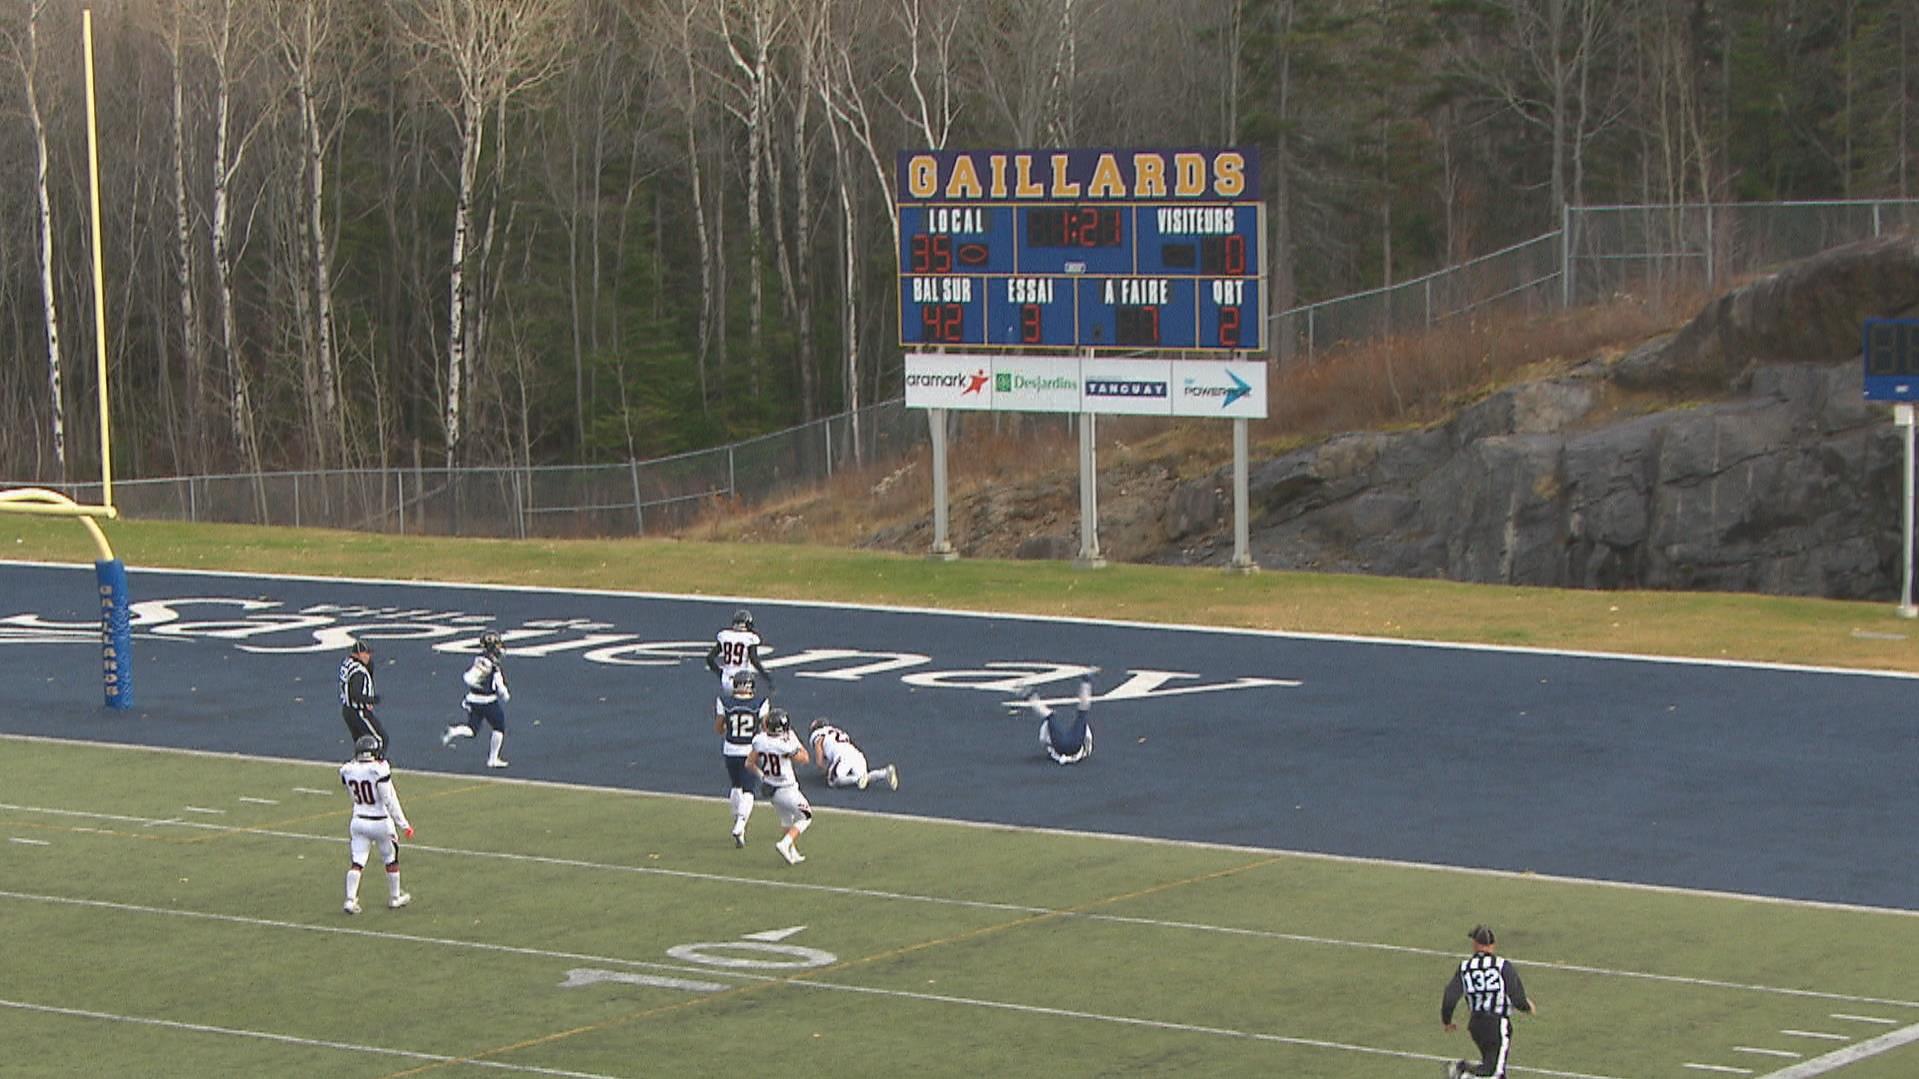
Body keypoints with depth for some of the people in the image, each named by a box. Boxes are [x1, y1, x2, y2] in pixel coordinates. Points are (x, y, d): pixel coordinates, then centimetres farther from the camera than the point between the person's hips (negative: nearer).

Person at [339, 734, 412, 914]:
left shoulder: (348, 771, -6)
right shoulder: (379, 770, -21)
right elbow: (390, 801, -19)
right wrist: (404, 825, -13)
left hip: (359, 821, 3)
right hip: (380, 823, -3)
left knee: (356, 862, 6)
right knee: (391, 860, 16)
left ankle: (350, 900, -5)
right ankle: (394, 898, 27)